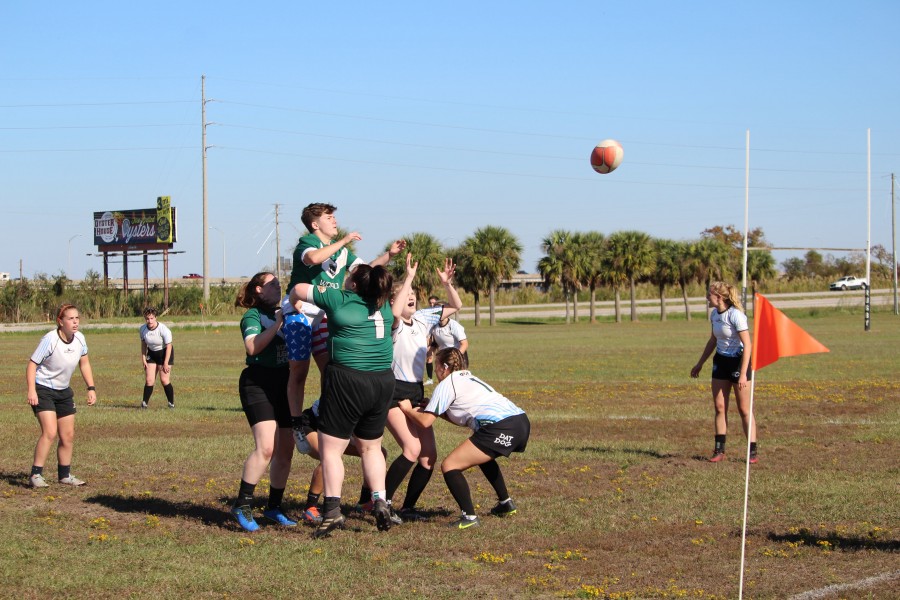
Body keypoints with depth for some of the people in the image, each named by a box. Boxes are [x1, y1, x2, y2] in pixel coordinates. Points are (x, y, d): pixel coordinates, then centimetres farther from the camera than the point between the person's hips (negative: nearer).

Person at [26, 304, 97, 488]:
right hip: (43, 390, -7)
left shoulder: (79, 338, -5)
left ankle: (64, 475, 24)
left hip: (63, 391, 7)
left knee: (68, 435, 9)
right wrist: (31, 390, -28)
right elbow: (32, 364, -19)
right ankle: (36, 475, -13)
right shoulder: (50, 340, -23)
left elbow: (84, 364, 10)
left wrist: (91, 388, 3)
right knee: (50, 432, -20)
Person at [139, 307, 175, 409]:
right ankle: (145, 403, 1)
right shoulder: (143, 329, -9)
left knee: (164, 380, -10)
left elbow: (169, 346, -20)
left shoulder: (163, 329, -25)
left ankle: (172, 403, 2)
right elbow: (143, 344, 6)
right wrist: (143, 359, 1)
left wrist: (166, 364, -20)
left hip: (165, 353, -4)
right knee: (149, 380, -4)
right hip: (151, 353, 5)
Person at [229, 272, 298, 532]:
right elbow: (253, 346, -21)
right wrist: (277, 323, -24)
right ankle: (242, 505, -13)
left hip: (284, 384, 7)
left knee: (285, 450, 6)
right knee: (266, 447, -21)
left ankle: (274, 507, 17)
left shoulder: (282, 312, 16)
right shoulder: (252, 316, -4)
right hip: (258, 383, -7)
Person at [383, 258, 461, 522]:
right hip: (393, 393, -7)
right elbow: (394, 312, -37)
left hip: (416, 392, 7)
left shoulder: (423, 318, 8)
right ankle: (383, 502, -10)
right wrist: (409, 278, -31)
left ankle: (407, 508, 13)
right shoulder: (393, 324, -12)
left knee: (429, 456, 2)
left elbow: (456, 306, 13)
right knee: (412, 449, -22)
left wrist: (447, 283, -5)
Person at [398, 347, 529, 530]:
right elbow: (462, 419, 32)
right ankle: (506, 504, 42)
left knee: (449, 466, -4)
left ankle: (469, 517, -13)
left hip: (501, 428, -9)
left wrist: (408, 410, 20)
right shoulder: (468, 378, 30)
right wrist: (434, 408, 28)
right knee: (483, 456, 38)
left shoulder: (446, 384, 4)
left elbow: (425, 421, 1)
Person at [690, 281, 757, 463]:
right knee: (719, 407, 6)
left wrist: (743, 374, -25)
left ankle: (753, 452, 4)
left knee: (744, 409, -2)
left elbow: (747, 345, -21)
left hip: (738, 361, -7)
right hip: (721, 361, 7)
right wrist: (699, 364, 22)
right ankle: (719, 450, 12)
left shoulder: (735, 315, -20)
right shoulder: (714, 314, 4)